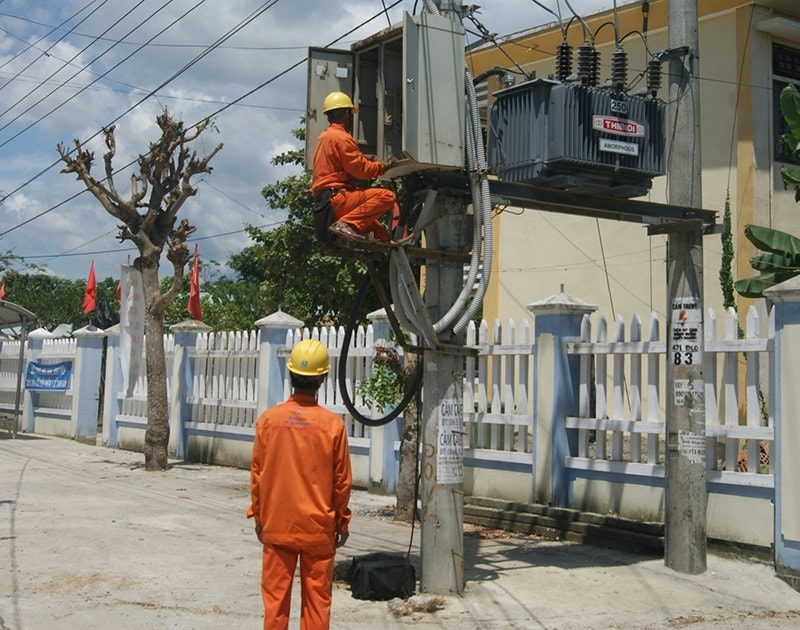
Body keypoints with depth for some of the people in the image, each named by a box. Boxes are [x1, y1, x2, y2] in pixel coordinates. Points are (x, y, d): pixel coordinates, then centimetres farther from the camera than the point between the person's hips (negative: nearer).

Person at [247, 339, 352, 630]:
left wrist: (258, 516, 13)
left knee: (276, 595, 10)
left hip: (276, 526, 1)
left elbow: (257, 474, 0)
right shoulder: (333, 424, -9)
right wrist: (342, 522, 10)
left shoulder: (268, 419, -7)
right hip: (318, 529, -1)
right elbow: (342, 481, -3)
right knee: (317, 598, 8)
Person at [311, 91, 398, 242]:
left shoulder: (324, 136, 21)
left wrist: (365, 159, 16)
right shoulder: (341, 137, -10)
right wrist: (384, 165, 0)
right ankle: (346, 224, -27)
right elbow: (362, 169, -14)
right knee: (387, 196, -23)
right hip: (337, 197, -10)